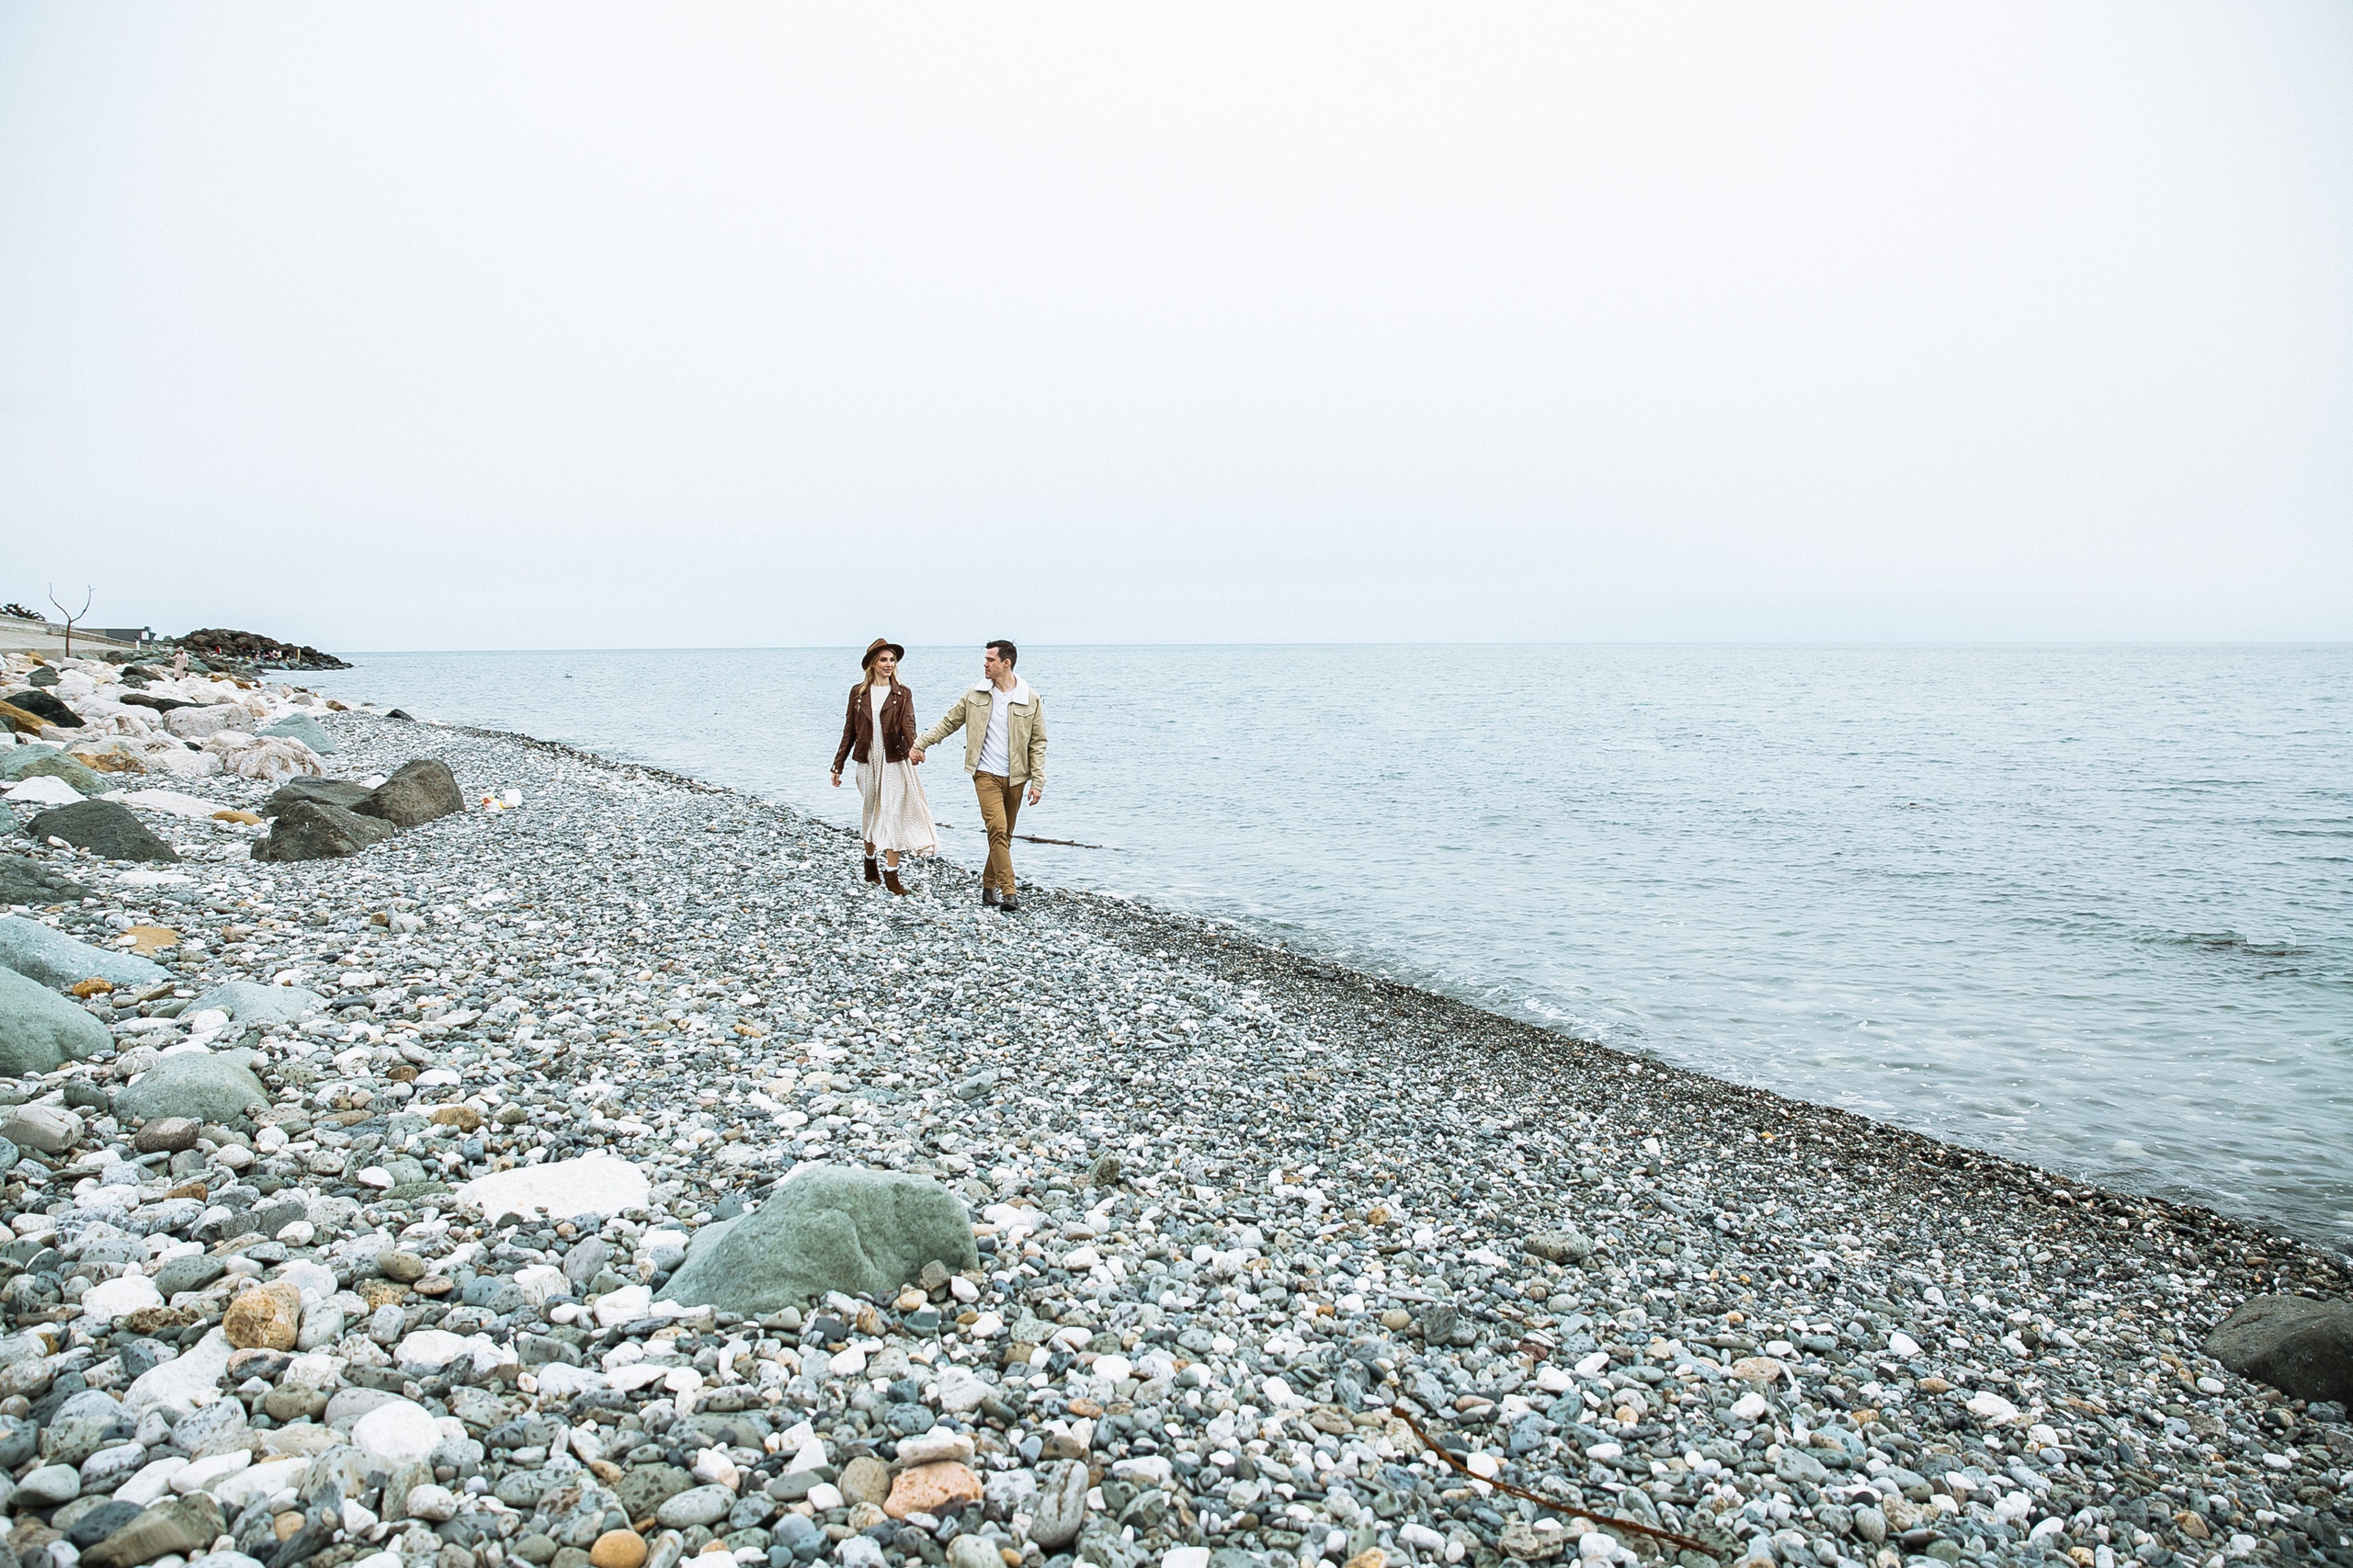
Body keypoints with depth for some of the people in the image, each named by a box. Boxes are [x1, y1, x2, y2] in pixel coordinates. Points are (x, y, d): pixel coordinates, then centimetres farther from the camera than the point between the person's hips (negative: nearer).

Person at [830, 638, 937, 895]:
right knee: (871, 815, 12)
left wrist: (914, 746, -37)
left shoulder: (902, 694, 1)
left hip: (895, 762, -2)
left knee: (893, 815, -6)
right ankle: (870, 863, 32)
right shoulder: (858, 692, 5)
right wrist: (837, 767, 8)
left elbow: (908, 724, -15)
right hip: (868, 763, 2)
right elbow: (849, 731, 9)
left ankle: (891, 874, -2)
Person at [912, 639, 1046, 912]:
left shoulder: (1030, 700, -1)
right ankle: (1008, 893, -19)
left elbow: (1038, 743, 1)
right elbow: (948, 723, 12)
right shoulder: (975, 695, 2)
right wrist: (920, 744, 6)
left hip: (1015, 777, 1)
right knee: (997, 829, -16)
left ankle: (989, 886, 25)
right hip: (986, 774, -1)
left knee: (1004, 835, 9)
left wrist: (1037, 782, -5)